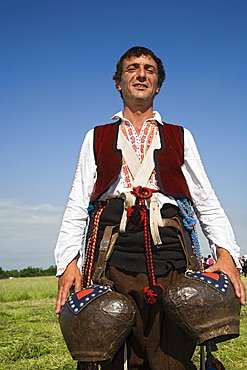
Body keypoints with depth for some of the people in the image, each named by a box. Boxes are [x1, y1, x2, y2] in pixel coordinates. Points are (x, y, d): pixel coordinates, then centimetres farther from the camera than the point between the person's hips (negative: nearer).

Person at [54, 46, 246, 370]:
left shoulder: (180, 137, 21)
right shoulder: (97, 138, 21)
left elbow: (207, 202, 14)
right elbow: (77, 205, 14)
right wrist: (69, 261, -1)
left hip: (170, 255, 0)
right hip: (114, 255, 0)